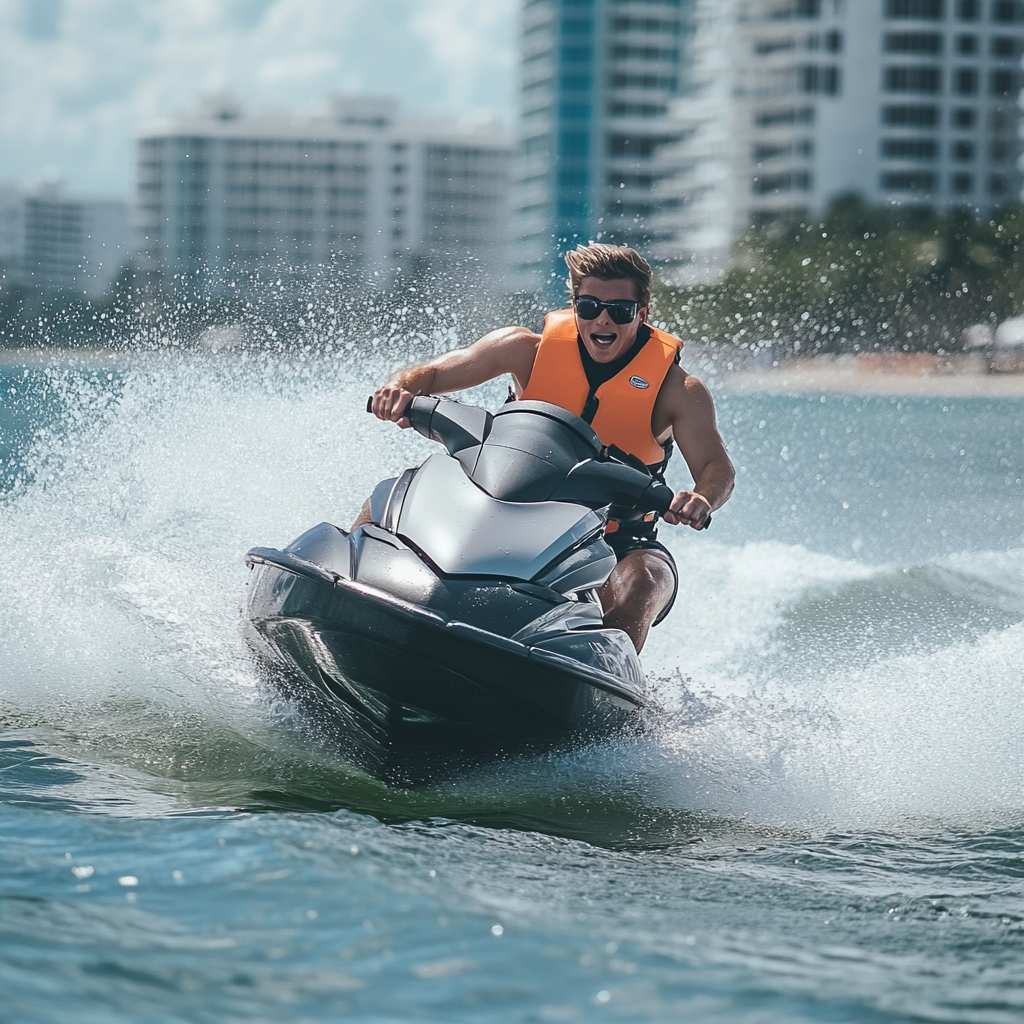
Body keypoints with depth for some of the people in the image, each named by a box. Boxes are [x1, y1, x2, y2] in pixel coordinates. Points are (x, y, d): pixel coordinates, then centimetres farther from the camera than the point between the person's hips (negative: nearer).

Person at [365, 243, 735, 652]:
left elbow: (717, 468, -17)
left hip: (618, 539, -2)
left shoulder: (675, 388, -7)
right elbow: (431, 374, 0)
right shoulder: (532, 350, -2)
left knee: (639, 584, -38)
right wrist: (400, 389, -25)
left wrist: (701, 500, -42)